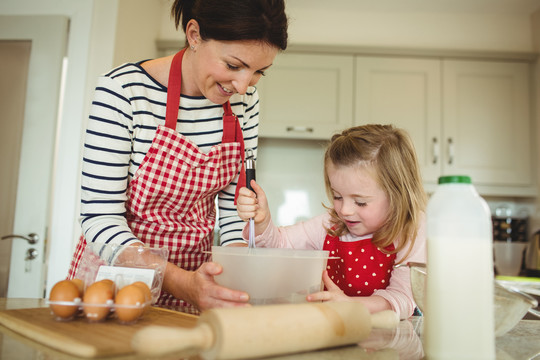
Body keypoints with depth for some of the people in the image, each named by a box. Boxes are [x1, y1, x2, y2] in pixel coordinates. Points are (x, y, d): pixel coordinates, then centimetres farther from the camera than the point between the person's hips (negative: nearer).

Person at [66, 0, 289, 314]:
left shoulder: (245, 100, -3)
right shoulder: (123, 90, -17)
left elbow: (235, 205, 1)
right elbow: (99, 218, -18)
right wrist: (183, 283, -29)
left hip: (192, 270, 3)